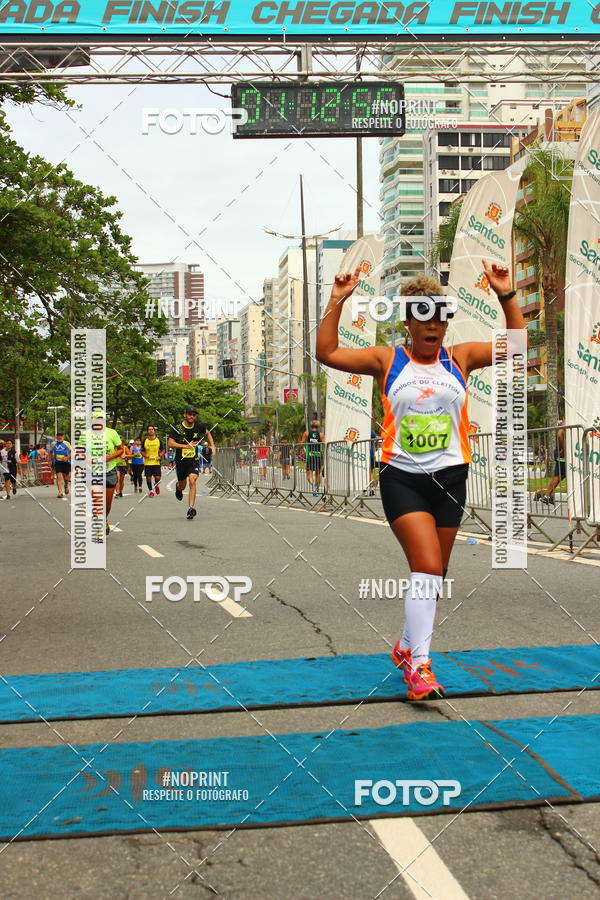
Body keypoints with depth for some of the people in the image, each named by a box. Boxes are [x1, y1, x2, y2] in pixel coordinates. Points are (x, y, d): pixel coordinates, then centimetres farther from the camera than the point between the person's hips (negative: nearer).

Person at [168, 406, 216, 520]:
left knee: (192, 481, -21)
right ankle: (178, 488, 54)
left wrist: (212, 446, 11)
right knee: (182, 484, 13)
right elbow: (170, 443, -16)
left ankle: (191, 507, -21)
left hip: (194, 460, 0)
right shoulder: (177, 428, -9)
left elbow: (207, 433, 22)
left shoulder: (199, 427, 0)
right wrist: (186, 446, -21)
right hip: (180, 460, 0)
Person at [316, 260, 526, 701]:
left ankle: (407, 646, 33)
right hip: (402, 478, -3)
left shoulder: (460, 358, 6)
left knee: (433, 575, 12)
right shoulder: (387, 360, 1)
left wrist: (506, 295, -7)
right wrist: (337, 301, -11)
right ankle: (419, 665, -8)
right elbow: (328, 353, -6)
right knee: (427, 569, -16)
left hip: (449, 477, 3)